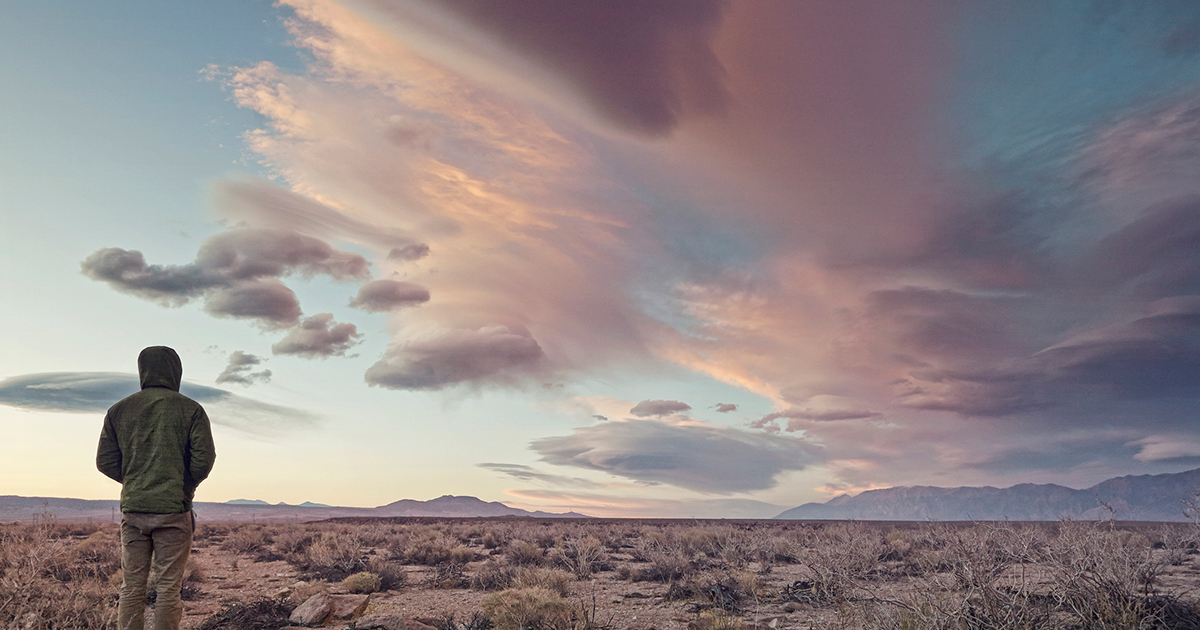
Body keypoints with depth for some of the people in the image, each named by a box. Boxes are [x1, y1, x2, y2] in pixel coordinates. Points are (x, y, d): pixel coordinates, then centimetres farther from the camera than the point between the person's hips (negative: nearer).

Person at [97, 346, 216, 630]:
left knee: (131, 589, 10)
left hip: (132, 508, 3)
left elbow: (105, 461, 6)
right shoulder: (190, 410, -3)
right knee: (168, 590, 2)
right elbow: (204, 459, -8)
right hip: (173, 510, -3)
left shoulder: (119, 410, 7)